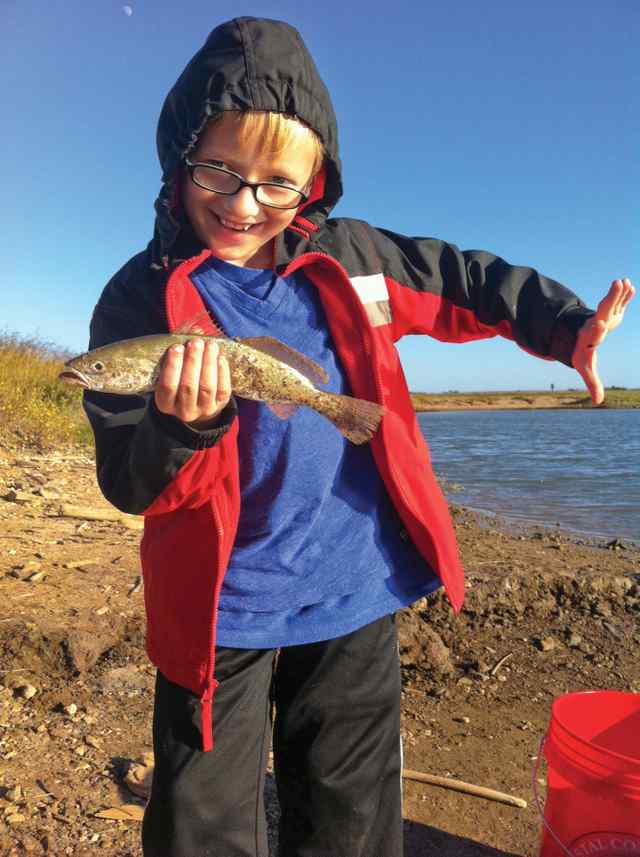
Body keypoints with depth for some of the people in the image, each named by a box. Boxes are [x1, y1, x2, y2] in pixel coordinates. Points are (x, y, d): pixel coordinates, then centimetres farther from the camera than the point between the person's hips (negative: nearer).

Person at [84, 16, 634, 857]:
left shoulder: (349, 258, 0)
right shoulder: (142, 297, -8)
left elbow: (470, 283, 15)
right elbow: (130, 486, -11)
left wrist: (570, 325, 5)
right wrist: (186, 424, -31)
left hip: (356, 593, 3)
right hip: (223, 610, -2)